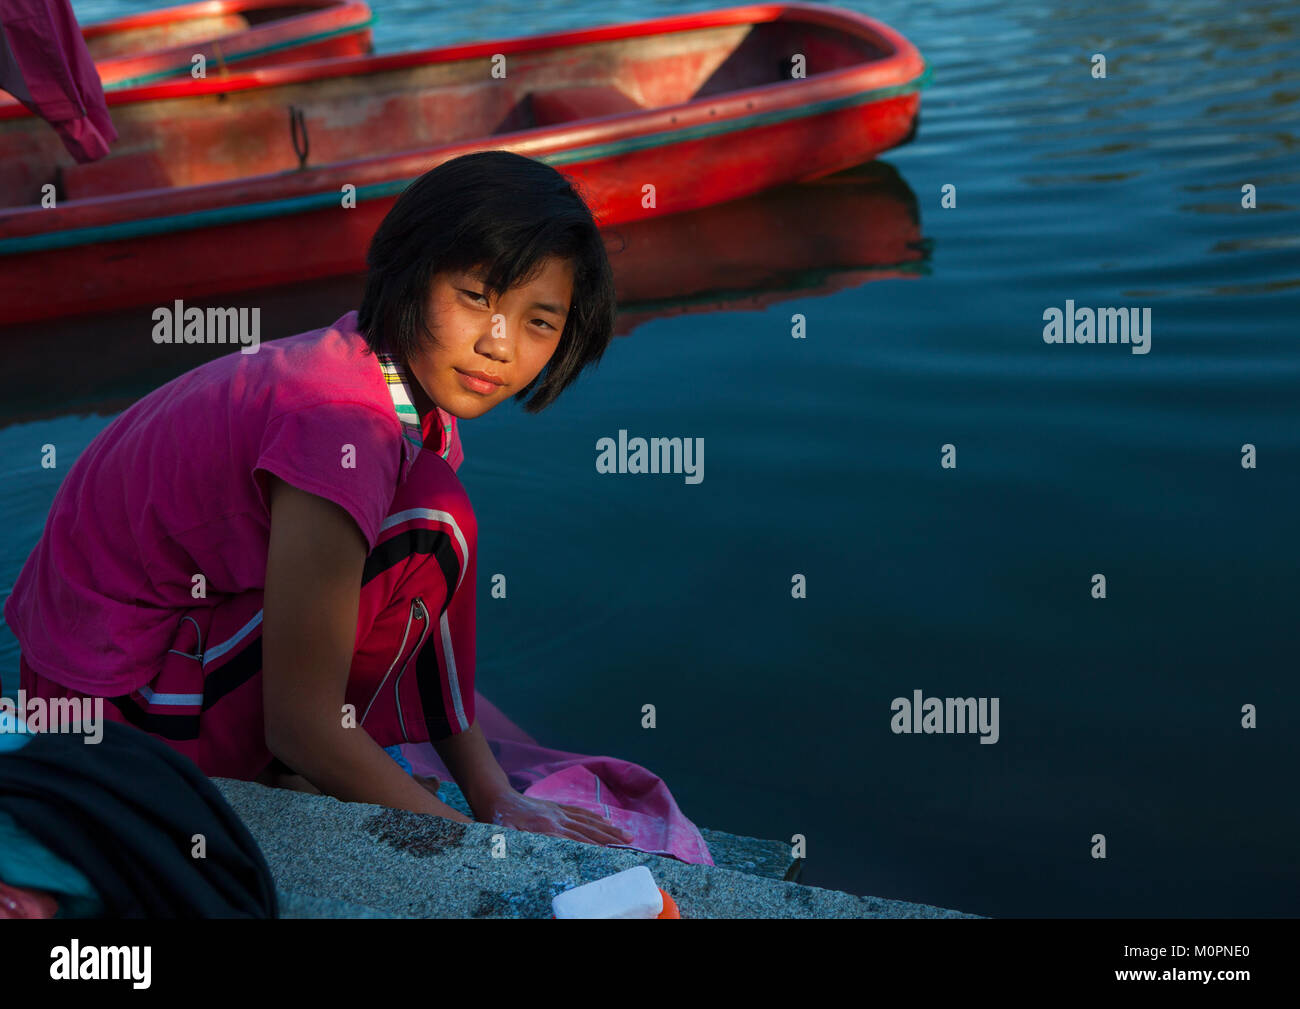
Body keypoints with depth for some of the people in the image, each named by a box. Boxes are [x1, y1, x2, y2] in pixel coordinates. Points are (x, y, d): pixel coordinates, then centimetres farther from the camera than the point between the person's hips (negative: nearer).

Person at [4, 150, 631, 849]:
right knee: (426, 525, -20)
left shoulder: (410, 373, -4)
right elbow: (301, 726, -27)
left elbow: (424, 616, 2)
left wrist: (495, 797, -4)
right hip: (125, 705, -9)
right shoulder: (342, 430, -32)